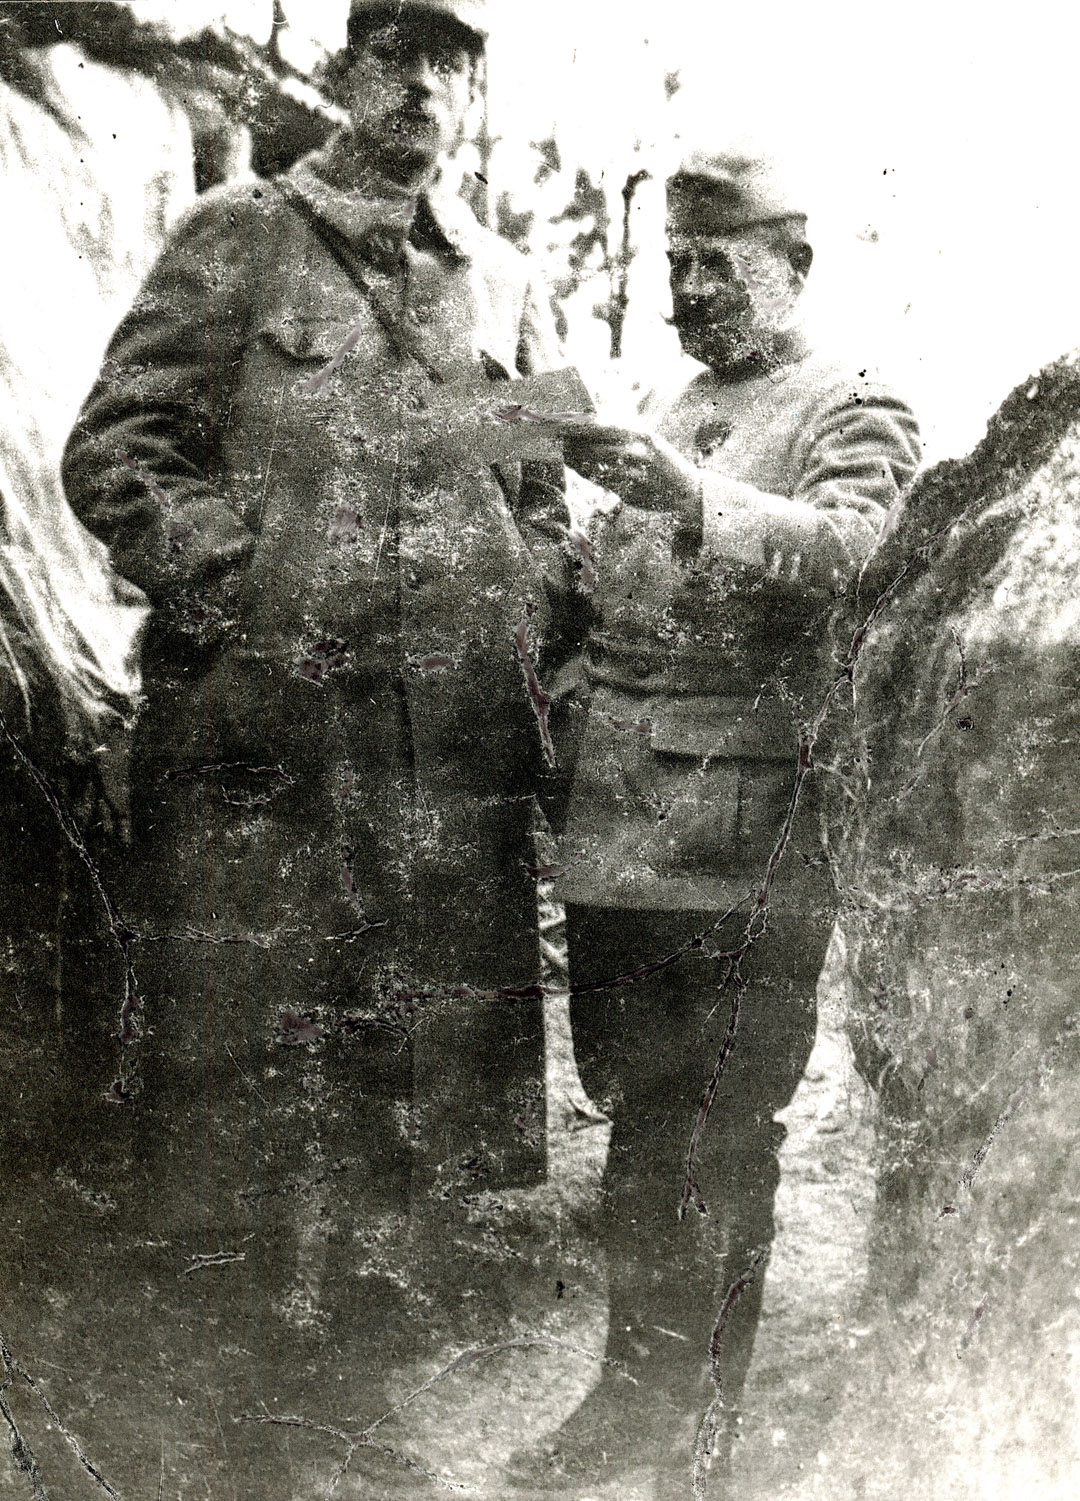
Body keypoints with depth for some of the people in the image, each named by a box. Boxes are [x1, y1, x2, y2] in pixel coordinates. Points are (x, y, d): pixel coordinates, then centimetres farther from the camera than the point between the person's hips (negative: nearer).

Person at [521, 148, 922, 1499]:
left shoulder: (855, 412, 3)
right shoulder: (663, 421, 22)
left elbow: (849, 552, -18)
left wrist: (695, 503, -32)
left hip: (747, 842, -6)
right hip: (618, 826, 6)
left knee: (724, 1142, 1)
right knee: (636, 1118, 12)